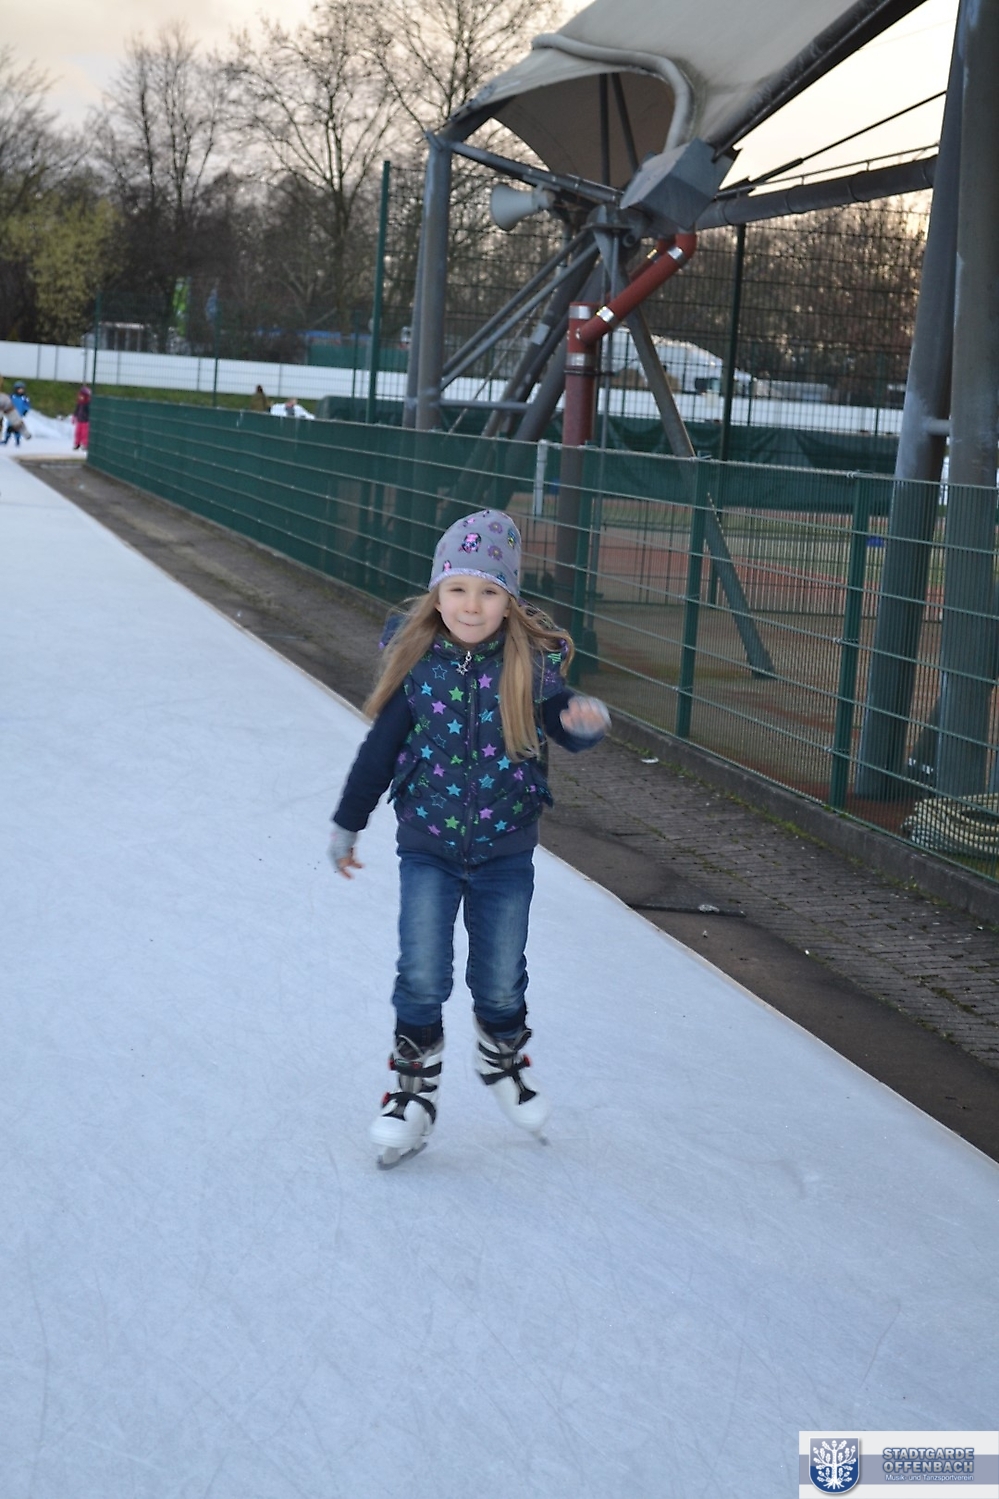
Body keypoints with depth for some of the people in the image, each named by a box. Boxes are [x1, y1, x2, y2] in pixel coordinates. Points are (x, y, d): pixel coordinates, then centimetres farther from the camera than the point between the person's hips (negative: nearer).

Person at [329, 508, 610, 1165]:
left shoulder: (532, 661, -10)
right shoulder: (417, 662, -8)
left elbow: (563, 725, -5)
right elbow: (380, 749, 1)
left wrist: (585, 719, -30)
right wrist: (348, 823, 8)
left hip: (506, 850, 0)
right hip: (428, 847, 0)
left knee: (501, 981, 11)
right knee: (422, 977, -2)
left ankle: (504, 1062, 41)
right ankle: (414, 1093, 18)